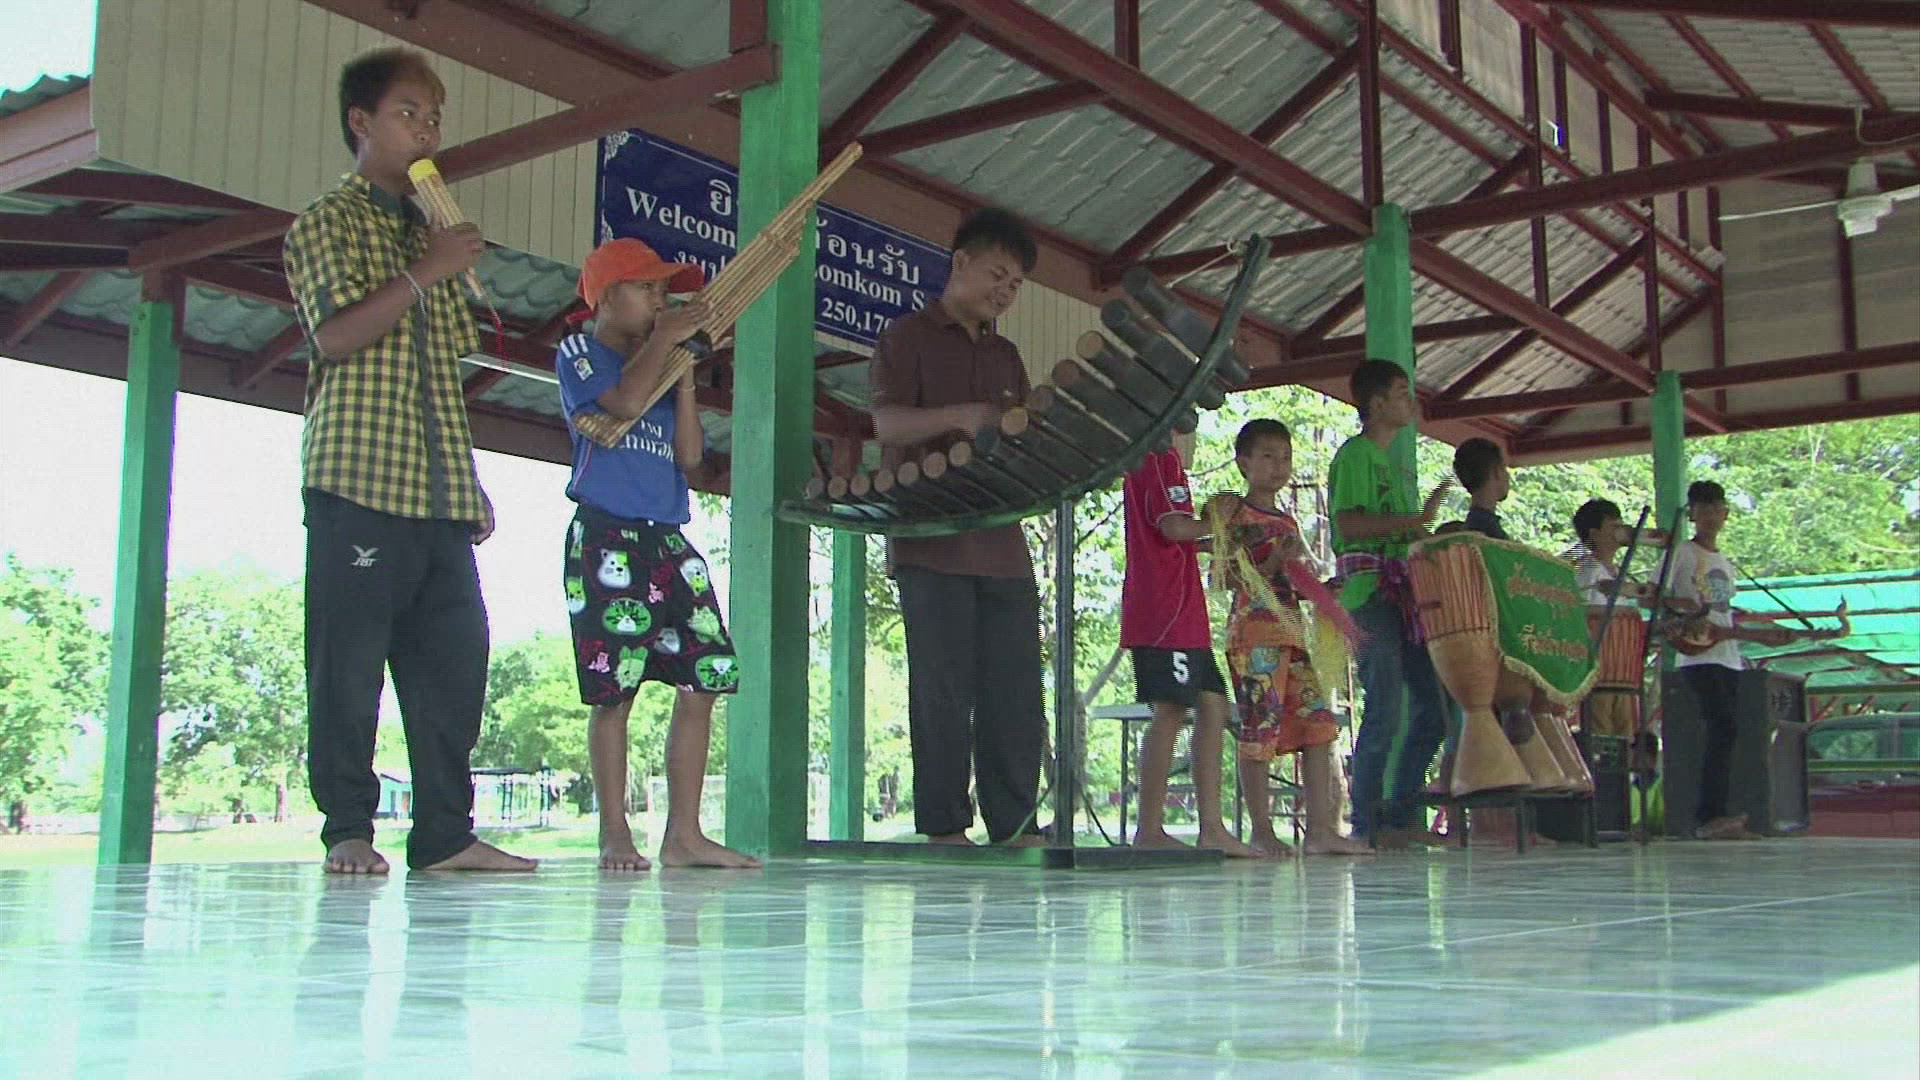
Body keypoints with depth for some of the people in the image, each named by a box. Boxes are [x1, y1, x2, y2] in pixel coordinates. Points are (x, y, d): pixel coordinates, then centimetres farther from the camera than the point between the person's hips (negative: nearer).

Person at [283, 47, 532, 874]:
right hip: (360, 476, -6)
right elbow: (334, 336, -12)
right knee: (351, 658, -5)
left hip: (438, 489, 7)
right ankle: (348, 829, 2)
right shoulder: (328, 221, 4)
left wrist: (472, 481, 18)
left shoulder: (431, 232, 24)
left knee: (455, 652, 1)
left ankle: (445, 832, 4)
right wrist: (424, 275, -14)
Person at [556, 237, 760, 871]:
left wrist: (684, 372, 8)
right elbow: (622, 403, -16)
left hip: (669, 540, 7)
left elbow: (690, 456, 11)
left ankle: (684, 834, 3)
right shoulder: (579, 354, 4)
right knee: (613, 690, -6)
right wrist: (663, 340, -5)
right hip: (607, 538, -6)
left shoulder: (660, 368, 22)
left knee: (703, 682, -1)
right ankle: (615, 834, 3)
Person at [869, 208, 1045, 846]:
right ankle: (943, 827, 1)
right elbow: (887, 420, -10)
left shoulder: (1006, 355, 23)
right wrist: (958, 417, -27)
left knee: (1015, 690, 2)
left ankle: (1015, 826, 7)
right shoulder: (909, 337, 5)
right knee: (945, 689, -6)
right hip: (931, 545, -6)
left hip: (1002, 543, 6)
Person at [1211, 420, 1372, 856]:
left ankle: (1320, 829, 0)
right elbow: (1232, 577, -8)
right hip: (1253, 628, -7)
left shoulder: (1288, 522, 21)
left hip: (1292, 630, 7)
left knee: (1319, 724, -1)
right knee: (1260, 728, -7)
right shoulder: (1233, 511, -1)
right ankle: (1262, 832, 0)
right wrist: (1278, 562, -17)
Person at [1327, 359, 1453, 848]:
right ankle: (1365, 826, -4)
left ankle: (1399, 817, 13)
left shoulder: (1396, 466, 23)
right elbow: (1349, 523, -17)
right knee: (1386, 712, -11)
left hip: (1404, 594, 9)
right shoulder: (1355, 454, -5)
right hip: (1369, 593, -9)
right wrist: (1415, 519, -22)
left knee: (1432, 707, 6)